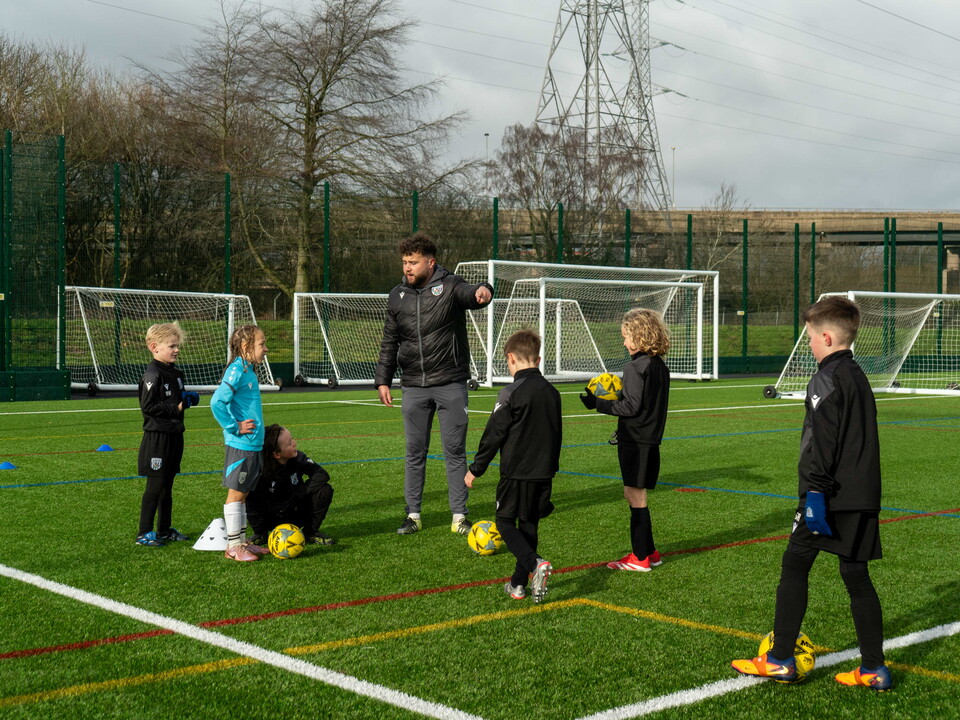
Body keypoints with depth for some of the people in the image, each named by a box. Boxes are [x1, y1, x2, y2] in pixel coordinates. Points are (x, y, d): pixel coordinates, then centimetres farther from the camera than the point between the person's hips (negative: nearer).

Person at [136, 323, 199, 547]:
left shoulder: (176, 373, 14)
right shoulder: (153, 375, -15)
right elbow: (148, 407, -19)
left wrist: (188, 397, 6)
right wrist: (176, 408, -19)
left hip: (174, 435, 9)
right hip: (157, 437, -9)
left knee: (167, 486, 15)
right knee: (155, 486, -5)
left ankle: (165, 530, 24)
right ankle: (144, 532, 3)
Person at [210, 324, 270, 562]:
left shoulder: (249, 371, 13)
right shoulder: (236, 371, -15)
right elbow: (217, 402, -24)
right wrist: (235, 427, -17)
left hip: (253, 444, 9)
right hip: (240, 445, -9)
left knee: (243, 493, 14)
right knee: (236, 493, -2)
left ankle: (241, 541, 22)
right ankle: (233, 546, 4)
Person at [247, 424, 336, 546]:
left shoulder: (298, 458, -16)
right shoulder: (260, 470, -22)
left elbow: (321, 474, -19)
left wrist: (300, 493, -27)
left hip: (297, 513, 2)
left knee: (324, 490, -21)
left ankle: (310, 532, -2)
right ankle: (261, 534, 0)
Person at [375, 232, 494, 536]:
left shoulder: (449, 286, -4)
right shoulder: (398, 296, 8)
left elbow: (469, 295, -27)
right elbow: (390, 343, 14)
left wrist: (483, 292, -50)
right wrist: (382, 380, 8)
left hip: (451, 385, -3)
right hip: (414, 387, 3)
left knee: (455, 450, 1)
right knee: (414, 452, 7)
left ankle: (459, 515, 9)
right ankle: (413, 514, 17)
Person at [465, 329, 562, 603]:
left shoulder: (512, 393, -13)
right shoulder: (552, 392, 8)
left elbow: (493, 435, -11)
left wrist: (475, 469, -1)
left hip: (516, 473, -6)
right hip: (543, 473, 6)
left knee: (505, 522, 5)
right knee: (529, 526, 14)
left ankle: (536, 564, -17)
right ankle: (518, 584, 17)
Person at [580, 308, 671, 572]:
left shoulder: (635, 367, -15)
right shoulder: (660, 366, 11)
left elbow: (631, 407, -18)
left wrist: (598, 404, -11)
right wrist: (608, 401, 20)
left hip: (634, 440, -9)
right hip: (652, 439, 9)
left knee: (636, 497, -3)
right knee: (634, 495, 16)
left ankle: (641, 557, 2)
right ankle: (649, 552, 20)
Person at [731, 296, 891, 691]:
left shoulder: (827, 379, -11)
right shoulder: (859, 377, 17)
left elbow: (820, 442, -18)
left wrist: (816, 493, -20)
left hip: (831, 495, -8)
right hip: (864, 496, 8)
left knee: (794, 567, 2)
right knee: (856, 576, 10)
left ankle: (780, 660, 5)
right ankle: (873, 669, 10)